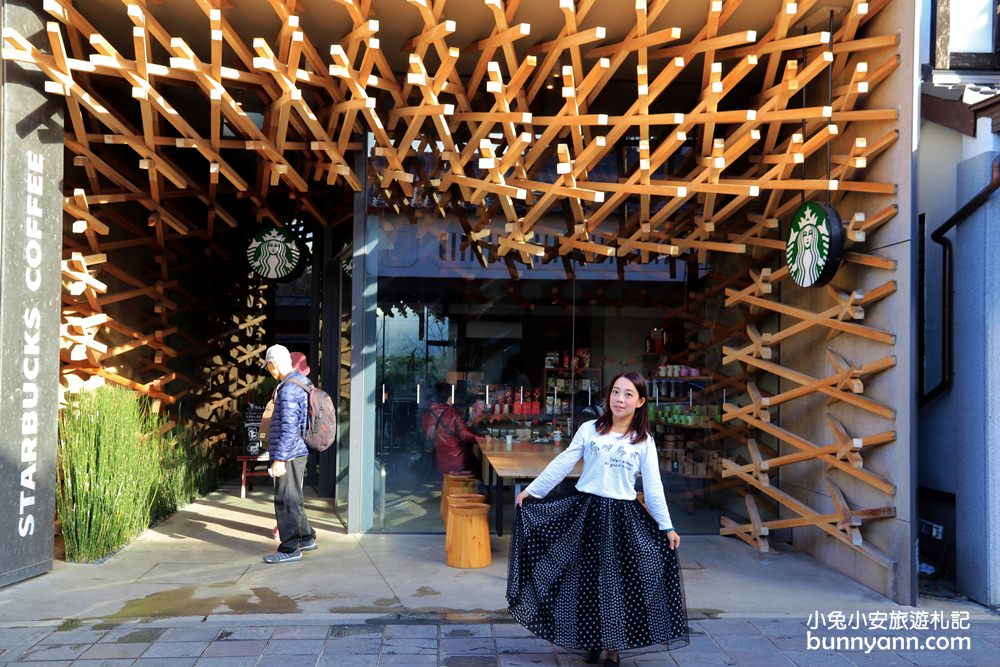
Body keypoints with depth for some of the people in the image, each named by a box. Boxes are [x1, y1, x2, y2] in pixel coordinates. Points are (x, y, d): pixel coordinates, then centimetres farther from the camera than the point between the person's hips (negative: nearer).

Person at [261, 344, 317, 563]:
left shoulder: (289, 388, -19)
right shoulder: (302, 381, 12)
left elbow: (288, 427, -23)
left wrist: (279, 459, -21)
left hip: (288, 454, -10)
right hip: (298, 452, 10)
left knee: (286, 501, -1)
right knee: (294, 499, 19)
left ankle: (289, 548, 7)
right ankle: (306, 538, 29)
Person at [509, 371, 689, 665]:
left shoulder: (644, 441, 1)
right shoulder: (589, 430, -1)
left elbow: (653, 486, 2)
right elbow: (561, 465, 1)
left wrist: (667, 526, 0)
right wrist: (531, 490, 0)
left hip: (622, 516, 0)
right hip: (586, 510, 0)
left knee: (618, 580, 7)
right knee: (586, 577, 10)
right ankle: (591, 641, 29)